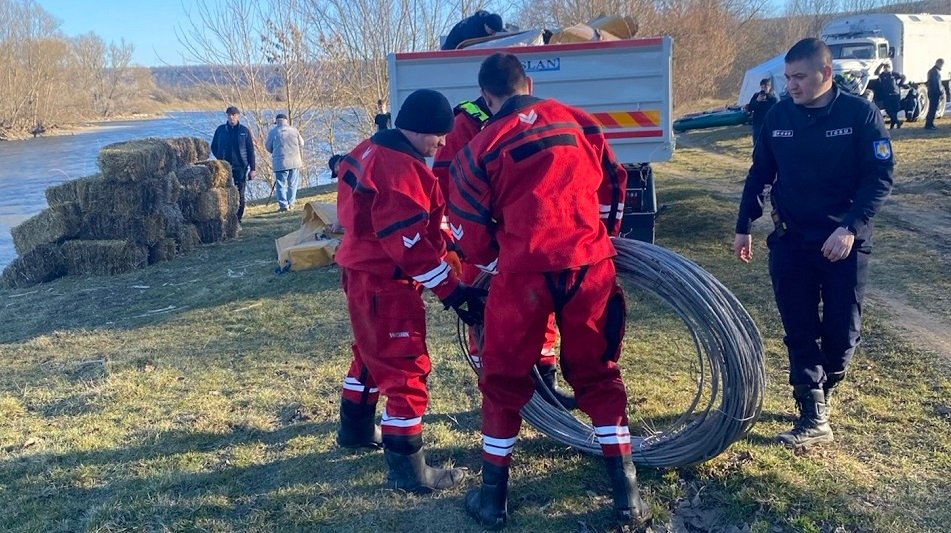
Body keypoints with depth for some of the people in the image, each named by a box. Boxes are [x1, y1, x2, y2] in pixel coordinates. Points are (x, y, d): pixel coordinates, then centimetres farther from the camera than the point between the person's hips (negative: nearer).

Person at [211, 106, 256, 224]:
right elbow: (213, 147, 17)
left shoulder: (244, 131, 3)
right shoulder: (221, 130, 6)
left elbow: (251, 150, 2)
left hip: (240, 167, -1)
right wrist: (220, 159, 3)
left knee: (240, 195, 1)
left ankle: (238, 221, 8)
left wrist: (253, 168, -2)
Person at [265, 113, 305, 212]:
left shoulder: (273, 132, -4)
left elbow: (269, 147, 5)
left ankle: (283, 204, -4)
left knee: (281, 184, 2)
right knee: (292, 183, 12)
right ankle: (291, 203, 14)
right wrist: (301, 159, 22)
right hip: (295, 162, 3)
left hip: (280, 162, -3)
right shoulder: (294, 130, 3)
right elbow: (301, 145, 9)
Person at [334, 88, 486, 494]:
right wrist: (451, 290, -23)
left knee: (372, 352, 25)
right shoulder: (400, 170, -23)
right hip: (386, 282, -11)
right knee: (406, 368, -5)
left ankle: (356, 430, 43)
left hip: (364, 272, 11)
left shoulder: (373, 152, 10)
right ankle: (408, 470, 2)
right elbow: (410, 243, -26)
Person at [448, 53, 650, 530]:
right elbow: (613, 187, 19)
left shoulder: (482, 148, 3)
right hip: (591, 265, 3)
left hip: (524, 272, -2)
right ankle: (627, 494, 20)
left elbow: (469, 231, 5)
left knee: (504, 381, 14)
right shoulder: (580, 122, 11)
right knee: (598, 376, 18)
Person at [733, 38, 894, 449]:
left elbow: (880, 178, -10)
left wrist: (851, 228, -22)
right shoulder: (778, 117, 0)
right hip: (789, 240, 2)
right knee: (799, 331, 1)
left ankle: (824, 392, 31)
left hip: (843, 241, -2)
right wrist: (744, 227, 8)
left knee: (841, 328, 5)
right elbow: (759, 174, 9)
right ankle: (814, 418, 8)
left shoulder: (861, 114, -8)